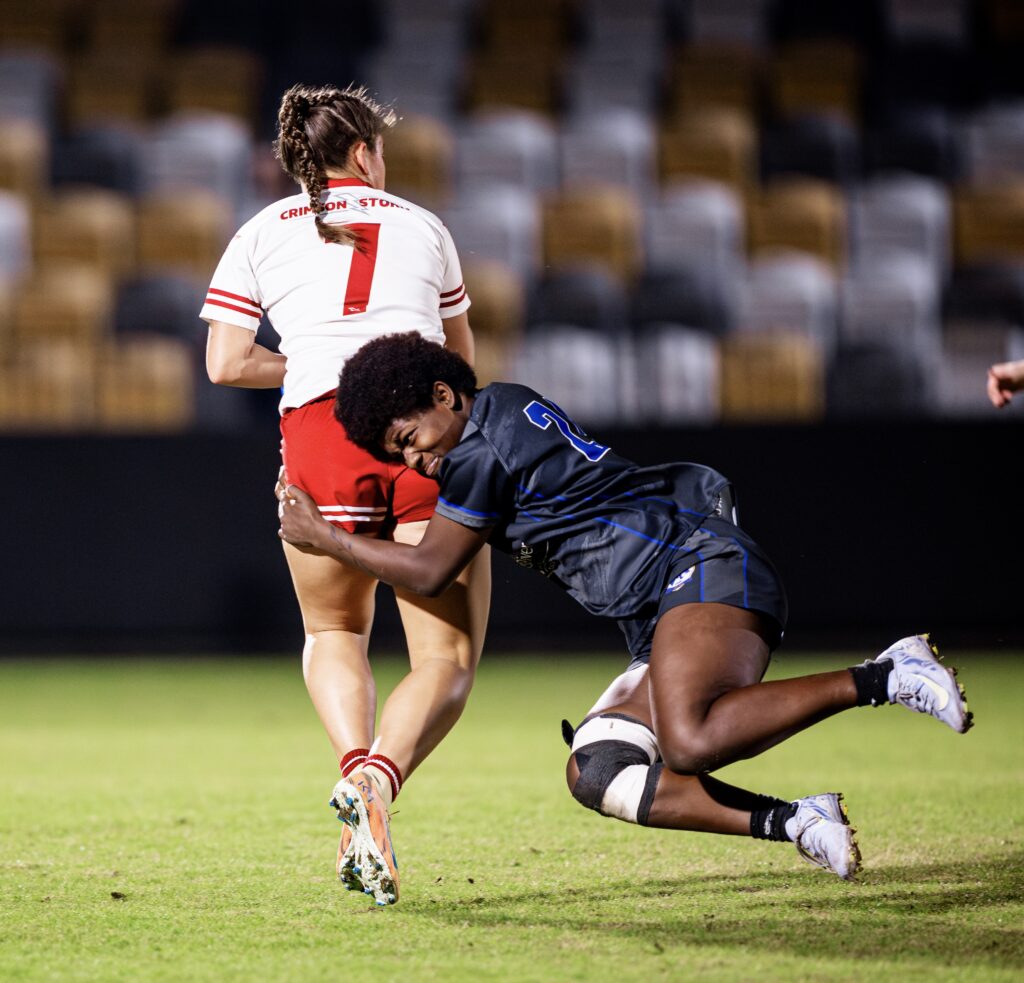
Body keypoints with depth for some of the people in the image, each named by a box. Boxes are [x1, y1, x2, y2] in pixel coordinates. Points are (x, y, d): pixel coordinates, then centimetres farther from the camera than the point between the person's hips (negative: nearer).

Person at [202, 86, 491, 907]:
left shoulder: (262, 235, 17)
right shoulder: (423, 226, 21)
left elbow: (227, 363, 8)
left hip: (321, 431, 0)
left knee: (333, 633, 22)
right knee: (449, 661, 4)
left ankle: (357, 762, -6)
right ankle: (382, 776, -26)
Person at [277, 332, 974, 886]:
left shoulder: (483, 449, -9)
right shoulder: (508, 404, 20)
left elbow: (431, 573, -3)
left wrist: (322, 537, 7)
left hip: (706, 568, -11)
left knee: (692, 741, -34)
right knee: (594, 773, -4)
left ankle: (881, 678, -24)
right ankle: (792, 821, -14)